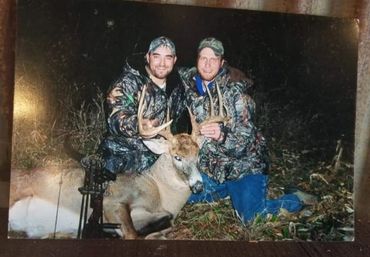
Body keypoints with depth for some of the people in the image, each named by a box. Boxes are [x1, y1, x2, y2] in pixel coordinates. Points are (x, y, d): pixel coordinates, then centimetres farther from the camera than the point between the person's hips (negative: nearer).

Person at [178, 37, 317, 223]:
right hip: (211, 168, 7)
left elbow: (245, 140, -28)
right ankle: (228, 191, 28)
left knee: (253, 219, -16)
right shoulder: (189, 84, -4)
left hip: (243, 166, -6)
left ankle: (297, 200, 12)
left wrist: (222, 135, -48)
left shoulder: (234, 91, -21)